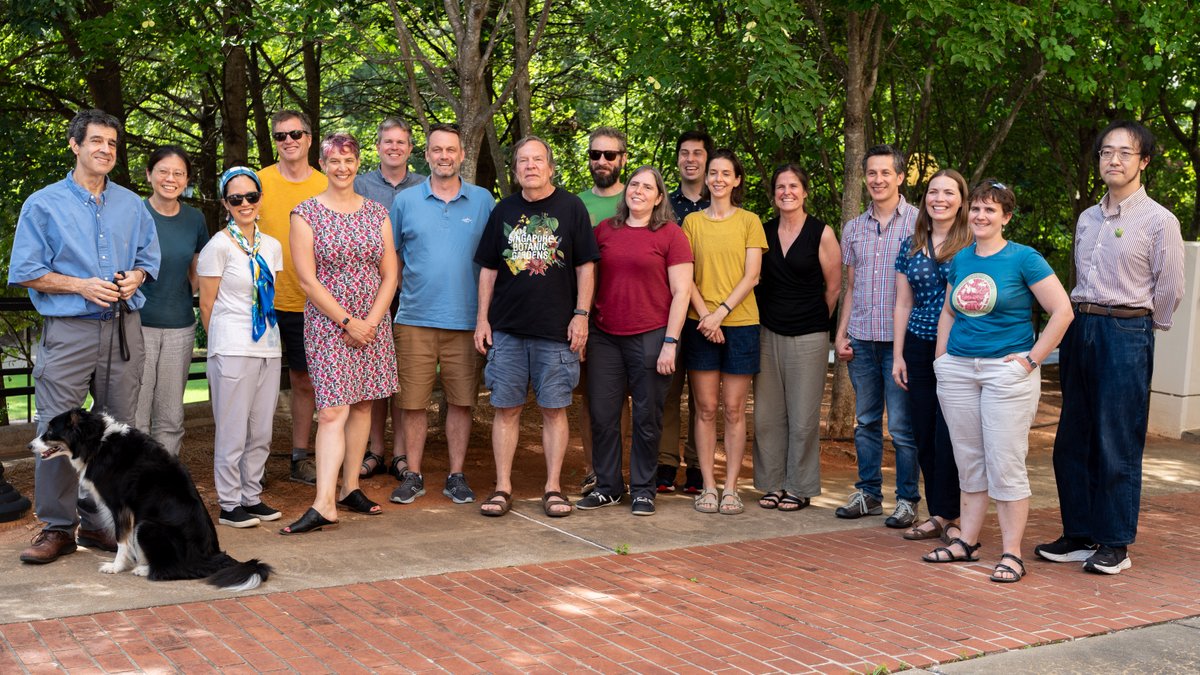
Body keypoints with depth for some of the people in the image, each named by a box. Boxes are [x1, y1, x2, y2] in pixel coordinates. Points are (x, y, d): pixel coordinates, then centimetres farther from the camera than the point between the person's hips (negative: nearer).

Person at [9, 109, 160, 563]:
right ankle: (57, 527, 5)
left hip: (123, 329, 4)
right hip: (69, 332, -3)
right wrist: (82, 286, -12)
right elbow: (25, 272, -1)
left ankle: (100, 523, 17)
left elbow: (149, 258, 20)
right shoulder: (44, 204, 2)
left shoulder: (131, 205, 14)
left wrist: (135, 278, -3)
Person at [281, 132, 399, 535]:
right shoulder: (306, 214, -3)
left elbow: (390, 275, 6)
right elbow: (307, 279, -8)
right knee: (332, 412, -10)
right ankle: (324, 505, -12)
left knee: (362, 406, 8)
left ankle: (350, 488, 18)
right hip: (327, 324, -4)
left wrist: (371, 321, -7)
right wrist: (348, 322, -11)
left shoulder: (376, 213, 8)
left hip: (372, 325, 4)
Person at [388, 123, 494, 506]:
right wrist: (400, 293, 3)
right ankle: (413, 476, 15)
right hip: (415, 318, 0)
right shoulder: (406, 201, 6)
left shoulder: (482, 201, 5)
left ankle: (456, 477, 17)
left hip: (466, 319, 0)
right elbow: (392, 257, 13)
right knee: (412, 401, 3)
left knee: (461, 400, 6)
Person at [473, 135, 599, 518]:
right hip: (507, 328, 2)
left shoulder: (571, 207, 3)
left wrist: (581, 314, -6)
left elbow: (585, 266, 2)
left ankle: (553, 488, 11)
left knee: (554, 410, 3)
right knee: (506, 409, 3)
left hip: (557, 329, -2)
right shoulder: (504, 210, 10)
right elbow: (488, 268, 12)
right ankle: (502, 488, 10)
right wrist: (482, 319, 6)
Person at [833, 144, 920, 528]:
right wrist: (840, 334, 9)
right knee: (866, 421, 11)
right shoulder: (854, 229, 13)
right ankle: (868, 494, 20)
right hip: (861, 338, 5)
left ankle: (907, 500, 8)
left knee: (902, 425, -2)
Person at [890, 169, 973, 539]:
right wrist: (898, 355, 10)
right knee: (924, 433, 6)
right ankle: (943, 513, 15)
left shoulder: (972, 244, -2)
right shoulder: (911, 246, 11)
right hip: (919, 346, 5)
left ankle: (946, 513, 7)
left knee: (949, 433, -5)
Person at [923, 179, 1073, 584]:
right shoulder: (960, 260, 11)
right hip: (958, 369, 6)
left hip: (1006, 371, -5)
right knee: (969, 461, 12)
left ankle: (1012, 554, 4)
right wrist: (942, 357, 11)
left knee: (1005, 464, -4)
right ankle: (966, 542, 22)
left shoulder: (1023, 259, -6)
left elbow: (1062, 311, -9)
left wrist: (1032, 358, -11)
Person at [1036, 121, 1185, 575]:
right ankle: (1079, 536, 19)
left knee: (1117, 444, -3)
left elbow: (1169, 290, -2)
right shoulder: (1087, 219, 14)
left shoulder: (1158, 221, -5)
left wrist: (1138, 329, 6)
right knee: (1072, 440, 8)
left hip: (1126, 333, -6)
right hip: (1079, 328, 6)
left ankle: (1115, 543, 7)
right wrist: (1083, 322, 13)